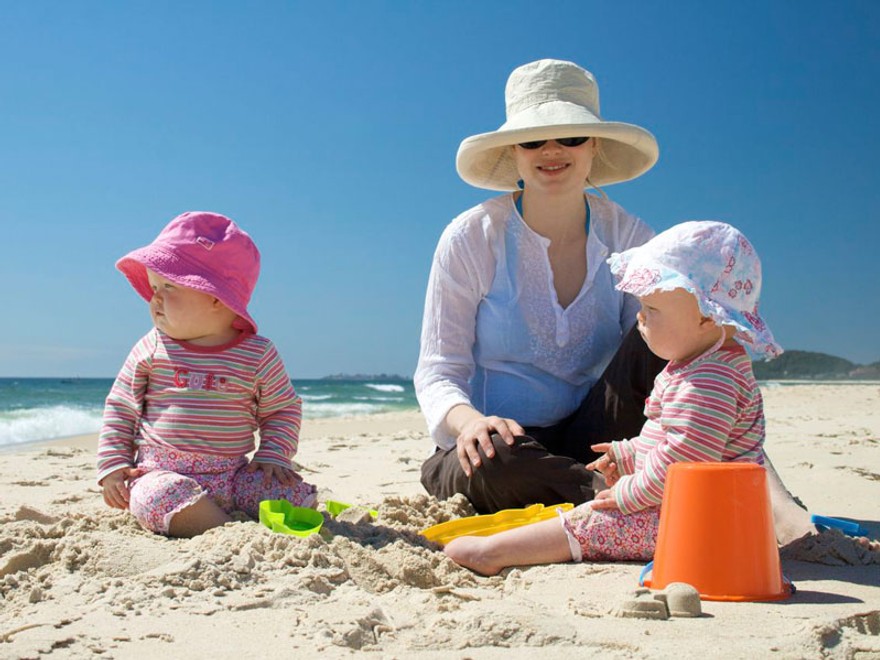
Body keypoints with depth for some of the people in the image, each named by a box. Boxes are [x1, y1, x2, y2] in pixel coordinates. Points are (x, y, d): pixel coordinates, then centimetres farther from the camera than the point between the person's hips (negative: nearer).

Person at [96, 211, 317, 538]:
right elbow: (120, 407, 10)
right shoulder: (152, 349, 3)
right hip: (164, 474, -1)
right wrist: (113, 465, 1)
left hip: (233, 475, 1)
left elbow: (283, 409, 12)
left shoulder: (258, 355, 0)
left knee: (296, 493, -19)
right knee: (160, 496, -36)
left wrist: (273, 455, -2)